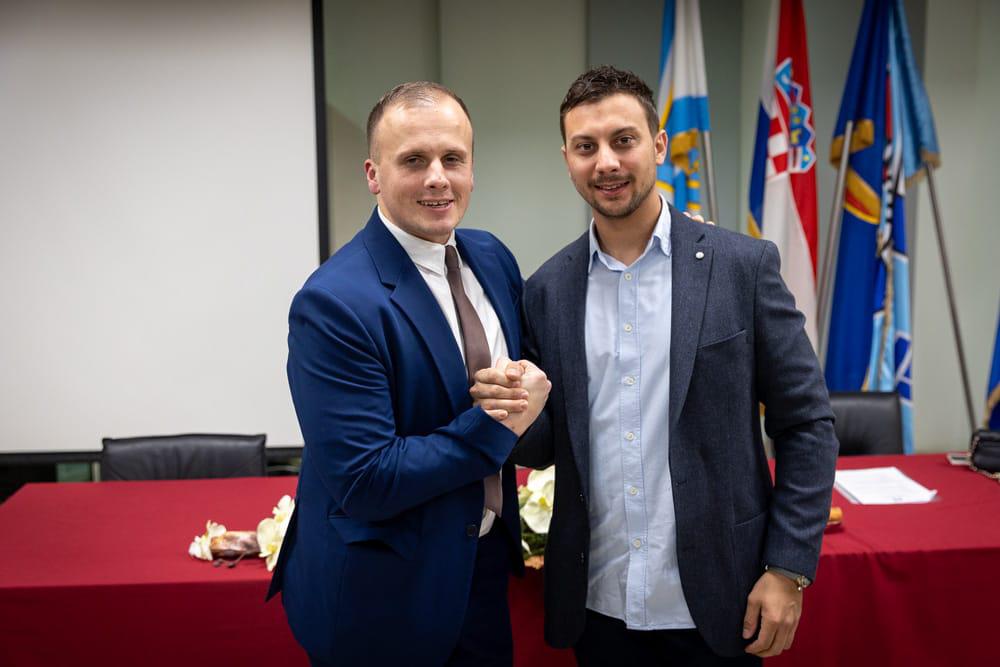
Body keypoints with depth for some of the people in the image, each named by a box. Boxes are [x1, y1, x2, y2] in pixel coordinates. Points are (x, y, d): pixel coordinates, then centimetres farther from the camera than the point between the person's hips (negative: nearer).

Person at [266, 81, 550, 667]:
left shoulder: (492, 257, -1)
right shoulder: (333, 304, -23)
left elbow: (522, 376, 12)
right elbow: (364, 482, -25)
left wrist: (529, 394, -12)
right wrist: (496, 425, -21)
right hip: (380, 596, -6)